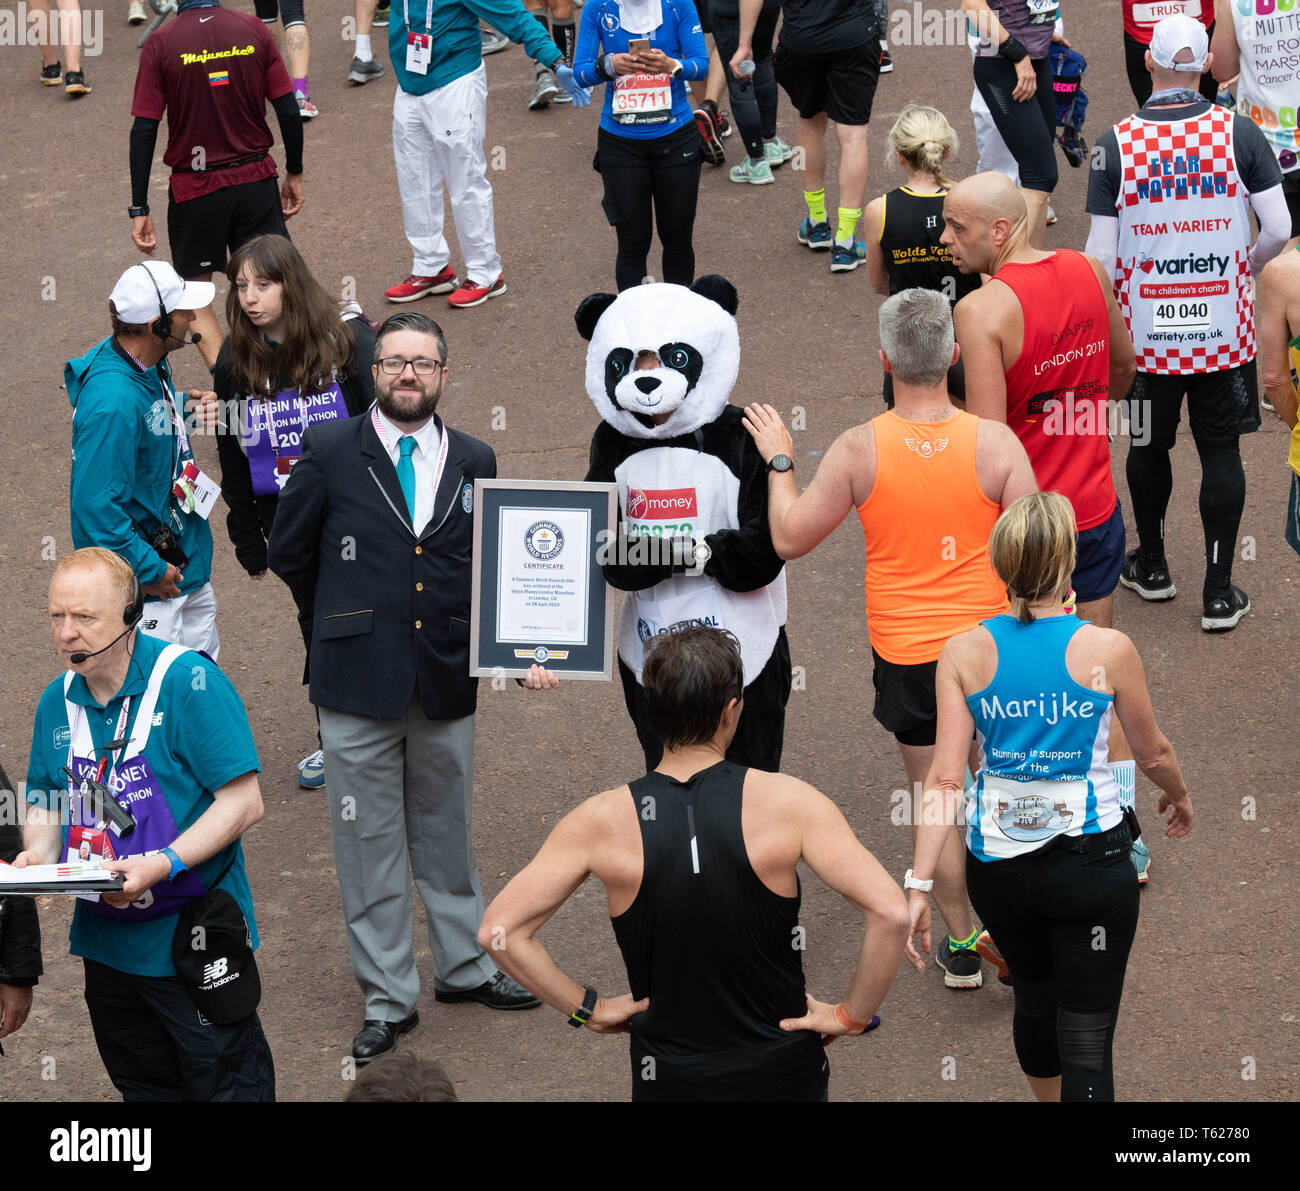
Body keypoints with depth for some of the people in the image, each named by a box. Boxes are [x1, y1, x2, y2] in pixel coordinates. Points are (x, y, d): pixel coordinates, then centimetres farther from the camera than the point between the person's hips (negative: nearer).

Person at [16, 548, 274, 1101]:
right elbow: (45, 805, 16)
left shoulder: (189, 682, -15)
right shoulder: (57, 701, 5)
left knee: (226, 1086, 0)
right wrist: (38, 855, -7)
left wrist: (164, 865, -27)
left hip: (194, 940, -6)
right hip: (106, 943, 6)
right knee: (143, 1087, 17)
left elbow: (243, 801, -17)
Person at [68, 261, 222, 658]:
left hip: (188, 564, 10)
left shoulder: (149, 365, 0)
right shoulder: (113, 404, -31)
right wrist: (148, 569, -21)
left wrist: (185, 411, 1)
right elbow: (96, 506, -29)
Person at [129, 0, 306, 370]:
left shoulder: (161, 44, -10)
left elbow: (144, 132, -10)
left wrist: (139, 209, -5)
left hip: (195, 187, -2)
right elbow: (288, 110, -2)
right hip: (257, 181, 2)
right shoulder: (253, 30, -3)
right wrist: (295, 175, 12)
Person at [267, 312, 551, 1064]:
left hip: (448, 683, 2)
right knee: (370, 842, 4)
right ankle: (388, 999, 12)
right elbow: (289, 555, 7)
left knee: (448, 832, 15)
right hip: (359, 683, -2)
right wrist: (345, 621, 11)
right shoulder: (329, 452, -2)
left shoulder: (475, 462, 7)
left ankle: (465, 968, 30)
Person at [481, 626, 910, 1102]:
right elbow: (890, 912, -22)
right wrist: (853, 1015, -8)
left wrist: (587, 1008, -1)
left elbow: (499, 929, -11)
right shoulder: (788, 802, -15)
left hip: (669, 1079, 1)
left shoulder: (602, 821, -11)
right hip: (785, 1071, -1)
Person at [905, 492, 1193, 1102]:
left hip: (996, 863, 3)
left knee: (1035, 999, 27)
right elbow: (1153, 754, 3)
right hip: (1088, 862, -3)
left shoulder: (963, 653, -8)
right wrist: (1179, 798, 25)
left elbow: (944, 777, -12)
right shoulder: (1109, 650, -12)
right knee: (1086, 1037, 0)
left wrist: (918, 885, -11)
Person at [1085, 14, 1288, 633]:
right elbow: (1279, 228, -7)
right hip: (1224, 329, 0)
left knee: (1149, 446, 19)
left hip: (1145, 332, 0)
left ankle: (1151, 568, 36)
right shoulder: (1238, 133, -9)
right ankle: (1218, 592, 12)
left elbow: (1102, 257, -8)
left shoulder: (1116, 144, -10)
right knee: (1220, 451, 9)